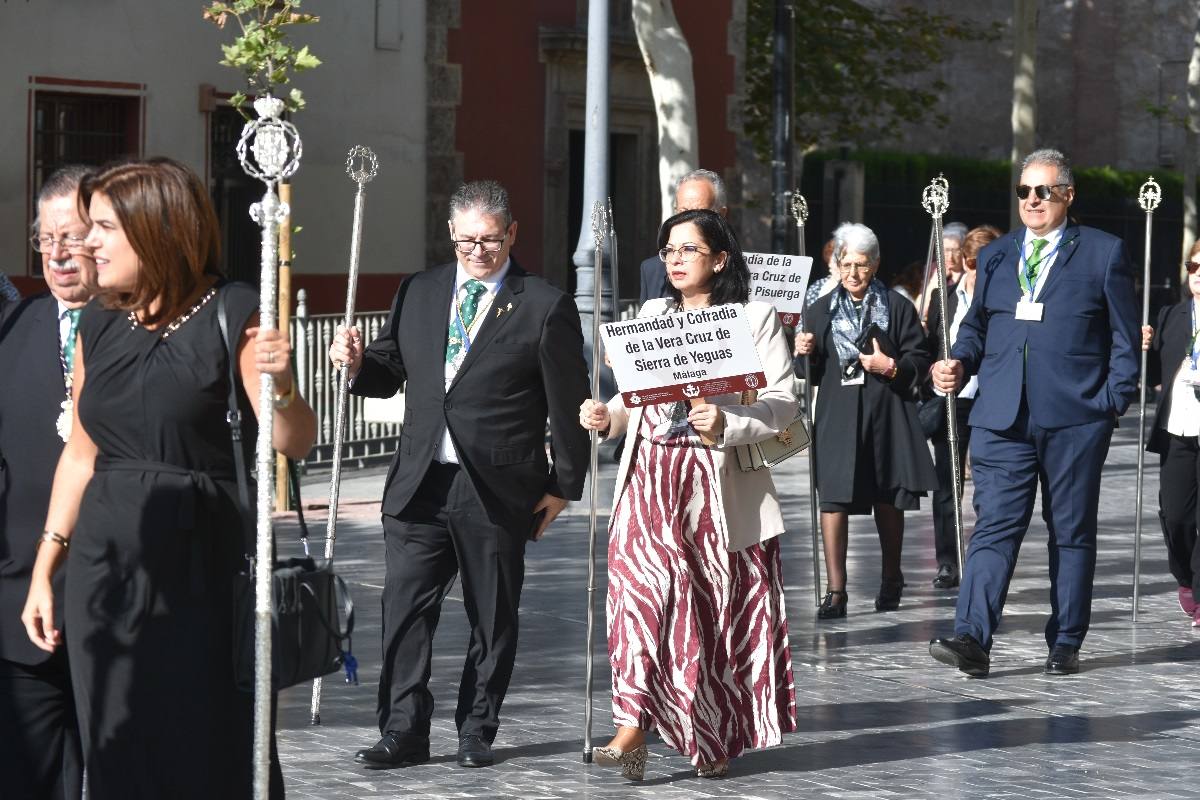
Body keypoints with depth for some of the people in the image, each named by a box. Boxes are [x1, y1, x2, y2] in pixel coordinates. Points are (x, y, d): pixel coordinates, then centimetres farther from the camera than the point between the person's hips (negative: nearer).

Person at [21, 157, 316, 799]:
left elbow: (295, 444, -10)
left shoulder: (234, 315, -7)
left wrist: (281, 383, -30)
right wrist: (45, 568, 16)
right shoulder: (99, 325, 9)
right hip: (107, 566, 5)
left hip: (203, 566, -5)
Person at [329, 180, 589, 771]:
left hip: (497, 491, -3)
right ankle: (403, 732, 6)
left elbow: (568, 405, -1)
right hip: (419, 484, 3)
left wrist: (563, 485, -2)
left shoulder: (545, 307, -3)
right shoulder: (418, 294, 11)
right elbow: (390, 373, 17)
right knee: (404, 608, -1)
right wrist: (358, 363, -6)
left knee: (492, 617, 7)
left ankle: (477, 731, 18)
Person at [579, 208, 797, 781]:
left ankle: (716, 739, 18)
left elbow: (782, 403, -4)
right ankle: (632, 729, -22)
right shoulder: (652, 316, 17)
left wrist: (728, 424, -20)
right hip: (651, 479, 3)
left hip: (720, 484, -3)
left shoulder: (755, 318, 3)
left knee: (721, 611, 3)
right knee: (642, 590, -15)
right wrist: (607, 417, -3)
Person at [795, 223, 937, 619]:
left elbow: (920, 360, 3)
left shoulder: (897, 308, 5)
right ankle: (835, 592, -11)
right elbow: (812, 374, 16)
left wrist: (893, 367, -14)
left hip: (887, 416, -1)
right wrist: (805, 353, -5)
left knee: (888, 500, 9)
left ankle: (891, 580, 28)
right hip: (837, 418, 1)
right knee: (833, 497, -10)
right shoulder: (820, 312, 12)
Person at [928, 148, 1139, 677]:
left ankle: (1065, 644, 15)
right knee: (994, 528, -7)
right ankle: (972, 640, -16)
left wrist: (1113, 401, -5)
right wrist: (959, 364, 1)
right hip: (1002, 417, 2)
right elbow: (976, 325, 21)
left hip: (1075, 419, -2)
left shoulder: (1103, 253, 4)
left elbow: (1124, 336, 4)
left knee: (1071, 532, 7)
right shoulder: (994, 256, 15)